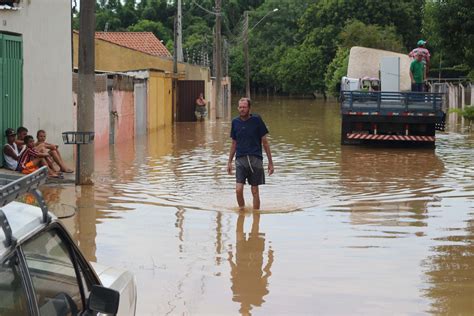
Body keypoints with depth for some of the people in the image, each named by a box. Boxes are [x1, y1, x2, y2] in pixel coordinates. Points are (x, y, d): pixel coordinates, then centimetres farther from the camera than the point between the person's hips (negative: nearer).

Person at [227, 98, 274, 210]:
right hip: (240, 159, 2)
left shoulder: (256, 120, -2)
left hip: (255, 159, -2)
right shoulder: (235, 122, 6)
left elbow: (265, 142, 2)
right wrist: (229, 162, 17)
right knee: (238, 190, -10)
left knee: (255, 191, 3)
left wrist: (270, 162, 1)